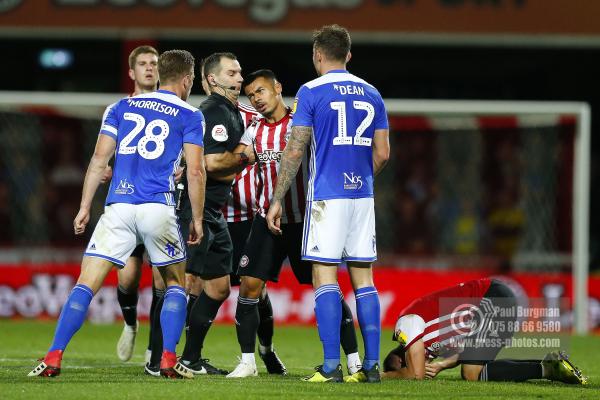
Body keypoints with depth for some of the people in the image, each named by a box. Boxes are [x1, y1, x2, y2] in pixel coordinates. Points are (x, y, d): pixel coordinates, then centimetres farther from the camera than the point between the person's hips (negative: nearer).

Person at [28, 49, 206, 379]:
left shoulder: (121, 107, 16)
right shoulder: (189, 116, 8)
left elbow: (99, 160, 9)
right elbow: (195, 172, 1)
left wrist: (84, 207, 11)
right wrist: (197, 219, 8)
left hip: (118, 207, 2)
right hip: (159, 209, -1)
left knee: (86, 285, 0)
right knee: (175, 284, 17)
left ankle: (54, 357, -11)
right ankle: (169, 360, 4)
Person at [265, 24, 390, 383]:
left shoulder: (311, 92, -5)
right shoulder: (371, 94, 10)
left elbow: (295, 152, -7)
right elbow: (382, 154, 10)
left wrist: (277, 200, -2)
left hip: (326, 196, -5)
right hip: (362, 196, 5)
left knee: (325, 276, -3)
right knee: (363, 279, 7)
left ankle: (331, 366, -9)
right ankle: (372, 364, 4)